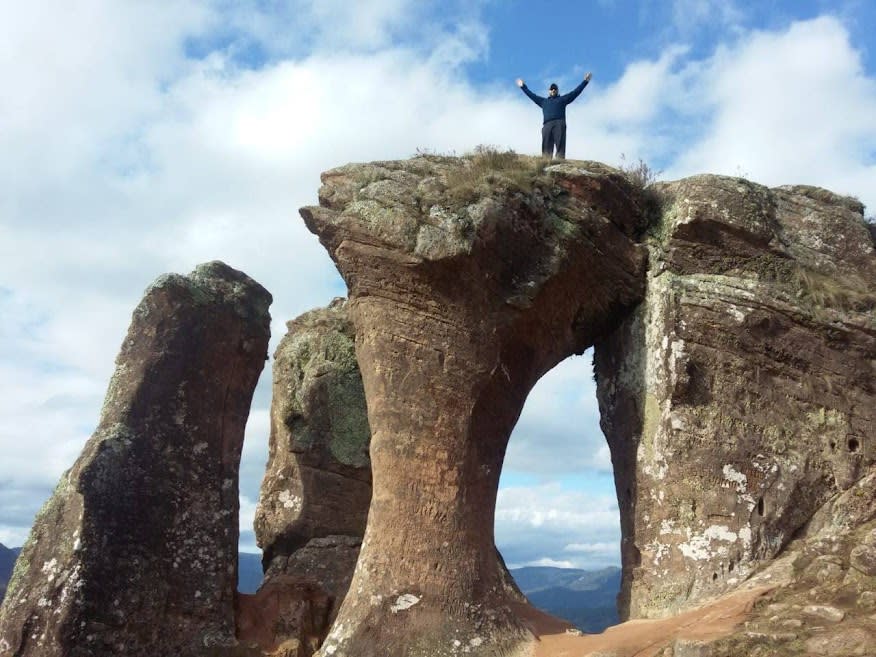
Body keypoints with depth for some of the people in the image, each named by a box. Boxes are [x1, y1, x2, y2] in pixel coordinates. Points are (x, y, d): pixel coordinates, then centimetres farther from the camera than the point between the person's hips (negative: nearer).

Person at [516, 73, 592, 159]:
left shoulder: (563, 99, 25)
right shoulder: (543, 101, 31)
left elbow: (575, 92, 22)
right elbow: (532, 95, 37)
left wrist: (585, 81, 18)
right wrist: (523, 86, 40)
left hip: (559, 124, -2)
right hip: (547, 125, 2)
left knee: (560, 145, -16)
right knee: (546, 147, -10)